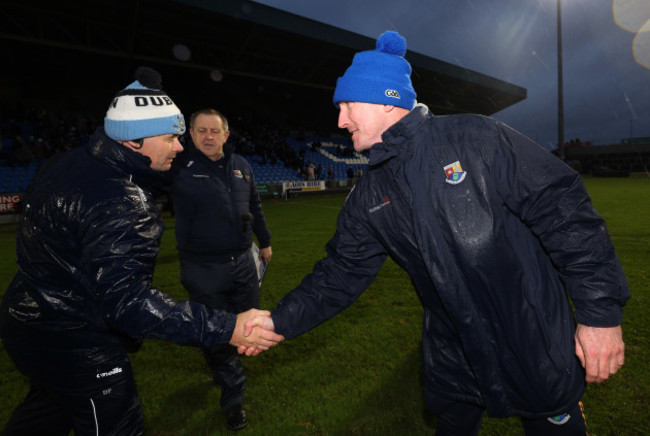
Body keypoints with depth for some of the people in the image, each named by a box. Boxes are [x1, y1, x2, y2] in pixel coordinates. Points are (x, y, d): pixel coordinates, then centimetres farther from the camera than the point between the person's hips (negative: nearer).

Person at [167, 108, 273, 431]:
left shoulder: (240, 166, 5)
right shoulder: (181, 169, -9)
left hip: (242, 261, 5)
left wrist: (265, 242, 20)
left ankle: (221, 365, 50)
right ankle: (233, 398, 29)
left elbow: (255, 206, 15)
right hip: (204, 269, -5)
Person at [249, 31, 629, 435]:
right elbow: (341, 273, 1)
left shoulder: (476, 139, -16)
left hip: (536, 345, -4)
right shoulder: (368, 198, -1)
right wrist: (281, 321, -6)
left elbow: (566, 213, -15)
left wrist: (601, 312, -15)